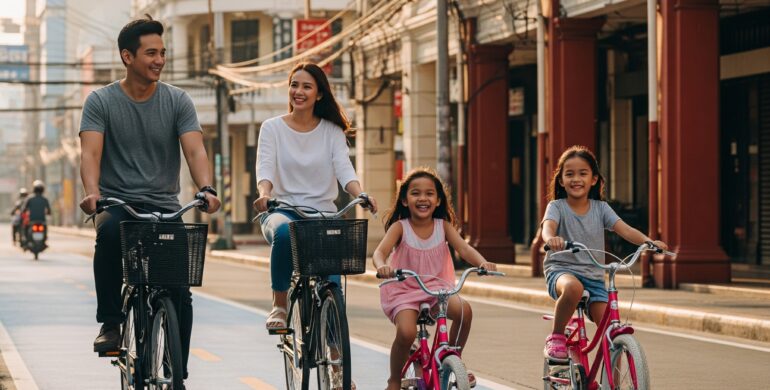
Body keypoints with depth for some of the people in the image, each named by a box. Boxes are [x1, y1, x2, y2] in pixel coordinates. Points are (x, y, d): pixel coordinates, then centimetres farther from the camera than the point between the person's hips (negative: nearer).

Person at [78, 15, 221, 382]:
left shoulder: (177, 101, 3)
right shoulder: (101, 101, -1)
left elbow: (195, 150, -10)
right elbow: (91, 152, -13)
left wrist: (206, 189, -30)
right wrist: (92, 193, -34)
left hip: (164, 207, 2)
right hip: (117, 202, -2)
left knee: (179, 293, -11)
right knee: (110, 232, -38)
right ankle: (110, 322, -21)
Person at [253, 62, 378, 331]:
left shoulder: (332, 131, 9)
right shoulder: (272, 128, 6)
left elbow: (343, 168, -6)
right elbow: (265, 167, -9)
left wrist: (360, 194, -28)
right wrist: (264, 193, -32)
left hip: (322, 213, 1)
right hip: (282, 210, -1)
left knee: (330, 283, -23)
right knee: (284, 233, -38)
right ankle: (279, 306, -20)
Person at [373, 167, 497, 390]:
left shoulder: (443, 226, 2)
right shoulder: (400, 227, -5)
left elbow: (464, 249, -11)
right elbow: (380, 251, -20)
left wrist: (483, 263, -33)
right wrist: (382, 266, -45)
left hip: (437, 287, 2)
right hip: (404, 290, -2)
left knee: (463, 310, -28)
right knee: (406, 332, -30)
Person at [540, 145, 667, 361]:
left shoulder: (601, 208, 7)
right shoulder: (557, 206, -1)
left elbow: (625, 229, -8)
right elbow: (548, 226, -23)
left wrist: (648, 241, -28)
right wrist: (551, 238, -48)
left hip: (593, 276, 3)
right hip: (561, 270, -3)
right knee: (573, 287, -40)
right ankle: (556, 336, -17)